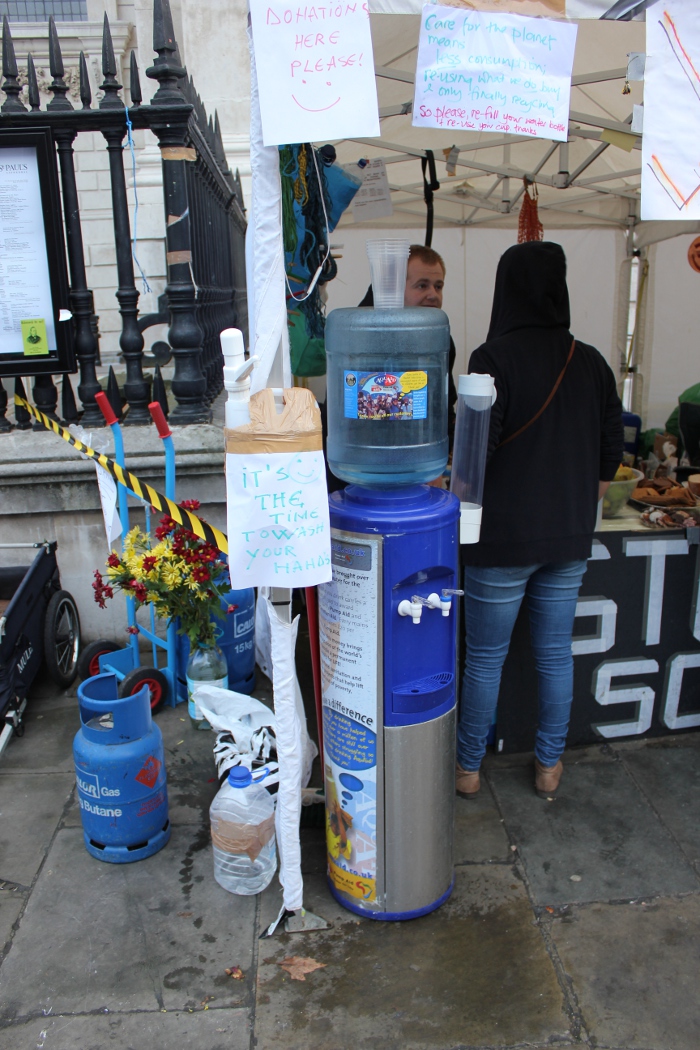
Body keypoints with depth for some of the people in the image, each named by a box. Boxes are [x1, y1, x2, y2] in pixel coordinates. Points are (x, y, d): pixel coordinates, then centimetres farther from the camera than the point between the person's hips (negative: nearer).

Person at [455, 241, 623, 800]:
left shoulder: (495, 358, -14)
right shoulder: (591, 362, 2)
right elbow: (611, 451, 8)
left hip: (503, 540, -4)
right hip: (570, 540, 5)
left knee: (485, 659, 10)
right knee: (556, 654, 17)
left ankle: (468, 767, 26)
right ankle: (550, 765, 32)